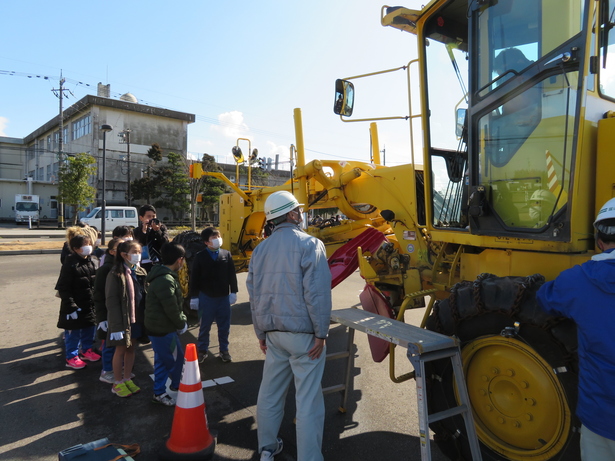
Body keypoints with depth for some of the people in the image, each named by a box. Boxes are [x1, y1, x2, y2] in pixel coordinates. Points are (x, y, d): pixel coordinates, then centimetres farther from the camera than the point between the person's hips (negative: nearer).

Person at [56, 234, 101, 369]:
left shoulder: (89, 262, 5)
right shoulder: (70, 264, -17)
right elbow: (64, 288, -18)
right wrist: (71, 307, -20)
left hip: (89, 305, 7)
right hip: (75, 306, -7)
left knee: (89, 329, 18)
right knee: (73, 333, 6)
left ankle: (86, 350, 37)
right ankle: (71, 357, 21)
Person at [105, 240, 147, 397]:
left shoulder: (141, 272, 2)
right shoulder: (116, 274, -15)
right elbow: (111, 301, -16)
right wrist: (117, 324, -19)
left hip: (136, 318, 5)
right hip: (122, 318, -5)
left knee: (131, 348, 17)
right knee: (121, 349, 9)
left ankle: (127, 379, 32)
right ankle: (117, 383, 25)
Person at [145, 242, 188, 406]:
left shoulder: (163, 276, 8)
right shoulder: (166, 281, -26)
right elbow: (172, 309, -23)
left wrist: (182, 321, 6)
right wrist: (182, 324, -7)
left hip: (159, 326, 10)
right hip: (163, 329, -10)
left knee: (162, 360, 19)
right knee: (177, 358, 7)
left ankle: (159, 392, 31)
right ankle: (178, 386, 27)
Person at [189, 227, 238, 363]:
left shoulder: (227, 254, 1)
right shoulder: (200, 257, -5)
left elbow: (232, 275, 5)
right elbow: (194, 278, -2)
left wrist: (233, 292, 2)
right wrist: (193, 297, -3)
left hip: (224, 297, 2)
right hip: (206, 297, -2)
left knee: (224, 326, 10)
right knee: (205, 326, 11)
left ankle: (224, 350, 24)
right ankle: (202, 350, 25)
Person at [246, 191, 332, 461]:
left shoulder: (260, 250, 7)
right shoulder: (310, 245, -11)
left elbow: (254, 295, 10)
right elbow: (317, 293, -16)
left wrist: (261, 333, 17)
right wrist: (321, 334, -10)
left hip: (273, 333, 6)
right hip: (303, 334, -6)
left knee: (270, 391, 17)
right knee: (308, 399, 2)